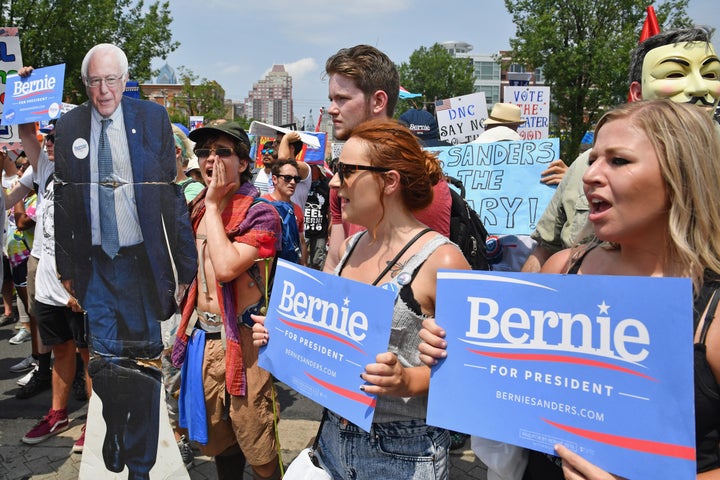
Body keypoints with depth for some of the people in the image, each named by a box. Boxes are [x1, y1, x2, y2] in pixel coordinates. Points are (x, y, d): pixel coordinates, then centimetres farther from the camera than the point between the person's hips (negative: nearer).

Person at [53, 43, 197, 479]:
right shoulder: (67, 127, 5)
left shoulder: (153, 119, 1)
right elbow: (61, 204, 7)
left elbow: (173, 195, -1)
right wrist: (64, 269, 4)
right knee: (101, 362, 3)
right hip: (93, 264, 1)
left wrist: (185, 264, -5)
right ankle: (114, 428, 35)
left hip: (142, 261, -1)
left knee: (143, 362, 5)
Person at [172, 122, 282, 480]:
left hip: (240, 339, -7)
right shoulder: (199, 209, 9)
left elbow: (227, 267, -29)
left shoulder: (260, 214, -13)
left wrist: (214, 205, -19)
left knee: (258, 449, 3)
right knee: (218, 439, 22)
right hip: (202, 336, 7)